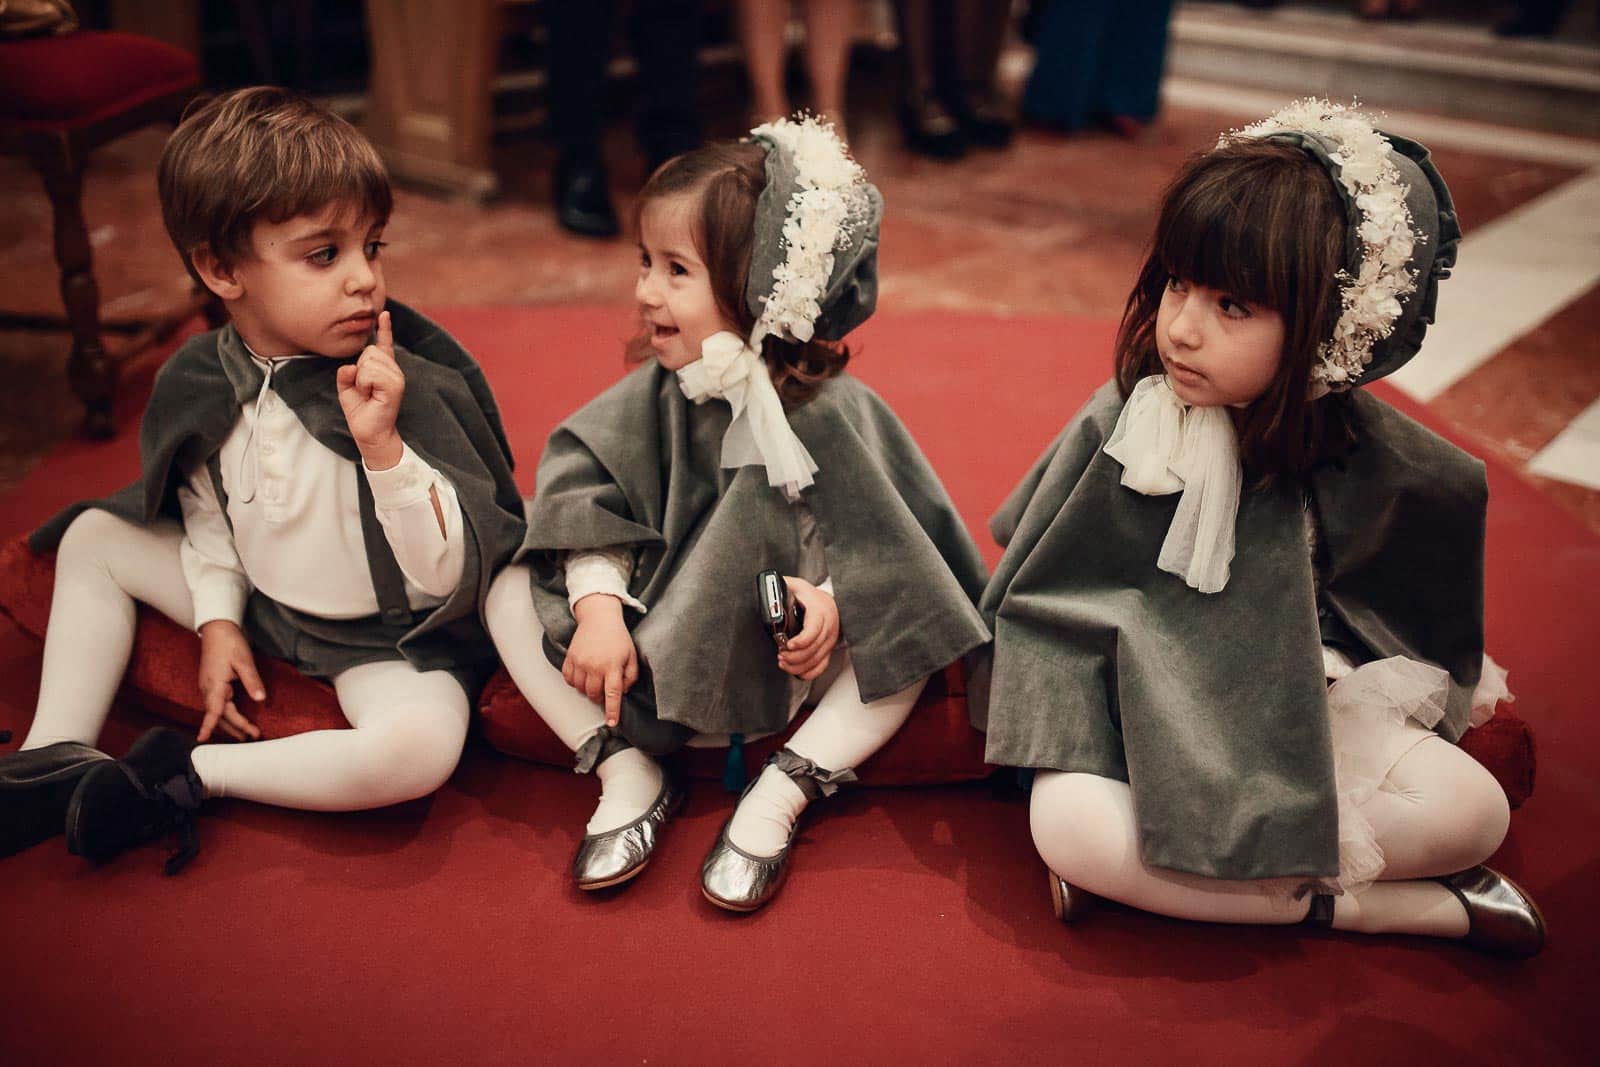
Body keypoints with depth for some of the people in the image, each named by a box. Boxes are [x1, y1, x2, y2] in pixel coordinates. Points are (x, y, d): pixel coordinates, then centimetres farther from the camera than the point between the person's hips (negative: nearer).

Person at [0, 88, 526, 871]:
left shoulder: (407, 388, -23)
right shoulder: (193, 386, -8)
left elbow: (449, 578, -25)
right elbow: (206, 512, 12)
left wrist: (383, 446, -35)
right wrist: (219, 621, 2)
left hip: (386, 635, -5)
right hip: (259, 606, 6)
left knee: (420, 746, -36)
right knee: (92, 539, 10)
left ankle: (186, 776, -16)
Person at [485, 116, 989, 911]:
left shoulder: (829, 415, -22)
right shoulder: (658, 395, -11)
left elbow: (877, 539, -16)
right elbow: (587, 488, -9)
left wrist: (830, 601, -36)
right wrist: (599, 605, -22)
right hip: (657, 631, 3)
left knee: (906, 648, -26)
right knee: (513, 597, -11)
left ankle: (777, 801, -16)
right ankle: (630, 777, -8)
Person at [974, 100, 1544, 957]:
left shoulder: (1375, 461, -13)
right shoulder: (1125, 420, -14)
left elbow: (1455, 491, 9)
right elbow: (1049, 590, -5)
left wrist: (1455, 680, 17)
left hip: (1290, 715, 2)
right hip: (1141, 711, -1)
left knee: (1473, 810, -20)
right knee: (1065, 822, -32)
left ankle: (1142, 867, -18)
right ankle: (1335, 903, -15)